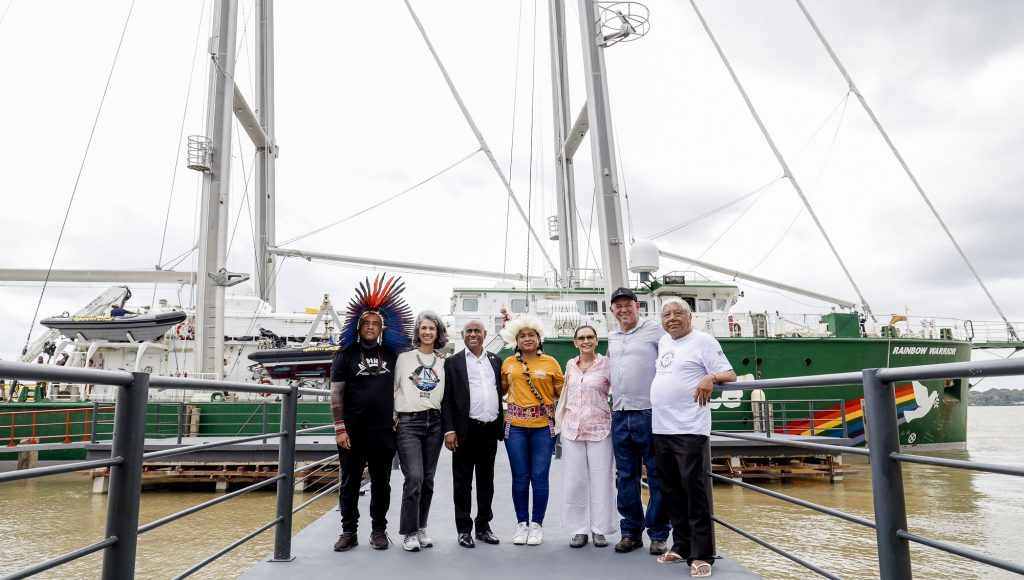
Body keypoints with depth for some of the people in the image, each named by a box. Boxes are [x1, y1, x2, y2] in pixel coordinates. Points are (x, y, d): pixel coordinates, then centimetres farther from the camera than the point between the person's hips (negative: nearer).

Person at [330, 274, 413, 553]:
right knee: (350, 483, 7)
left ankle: (379, 530, 22)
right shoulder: (346, 354, 1)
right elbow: (336, 393, -2)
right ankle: (349, 532, 18)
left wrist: (399, 418, 9)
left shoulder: (392, 355, 7)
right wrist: (339, 428, -8)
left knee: (381, 484, 9)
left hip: (383, 432, 2)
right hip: (352, 432, -2)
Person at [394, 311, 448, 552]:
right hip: (409, 423, -3)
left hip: (434, 422, 3)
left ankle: (421, 528, 20)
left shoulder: (443, 362, 9)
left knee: (428, 479, 7)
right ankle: (409, 533, -1)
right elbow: (392, 388, 5)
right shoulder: (404, 358, 3)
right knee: (414, 477, -13)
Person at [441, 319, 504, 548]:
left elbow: (501, 391, 14)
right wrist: (449, 430, -10)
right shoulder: (453, 362, 0)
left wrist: (502, 425, 9)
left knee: (486, 480, 13)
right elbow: (446, 399, -3)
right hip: (466, 430, -3)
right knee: (462, 482, 5)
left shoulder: (495, 360, 11)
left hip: (490, 429, 4)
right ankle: (464, 529, 16)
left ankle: (483, 526, 24)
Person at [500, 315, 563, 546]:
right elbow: (501, 390, 18)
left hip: (543, 425, -1)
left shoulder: (550, 362, 4)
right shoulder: (508, 363, 8)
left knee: (539, 477, -1)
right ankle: (521, 524, 18)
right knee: (520, 477, 4)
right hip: (515, 425, 1)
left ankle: (536, 525, 13)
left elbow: (562, 392, 6)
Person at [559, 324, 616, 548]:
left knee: (600, 479, 2)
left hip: (599, 429, -3)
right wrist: (561, 420, 18)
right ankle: (579, 529, 16)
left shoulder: (606, 364, -3)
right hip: (572, 429, 3)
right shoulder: (570, 365, 9)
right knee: (574, 480, 5)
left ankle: (599, 529, 14)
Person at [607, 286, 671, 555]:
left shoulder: (655, 329, -4)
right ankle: (631, 531, 21)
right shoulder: (612, 338, 15)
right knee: (626, 476, 10)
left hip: (650, 412, -6)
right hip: (620, 414, 6)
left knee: (657, 475, 2)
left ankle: (658, 534, 12)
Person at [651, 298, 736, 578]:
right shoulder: (663, 342, 17)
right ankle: (681, 545, 25)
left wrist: (711, 377, -29)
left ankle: (701, 555, 3)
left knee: (694, 491, -6)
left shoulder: (703, 341, -4)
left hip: (689, 429, -7)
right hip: (661, 429, 7)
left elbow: (730, 374, -11)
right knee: (671, 491, 13)